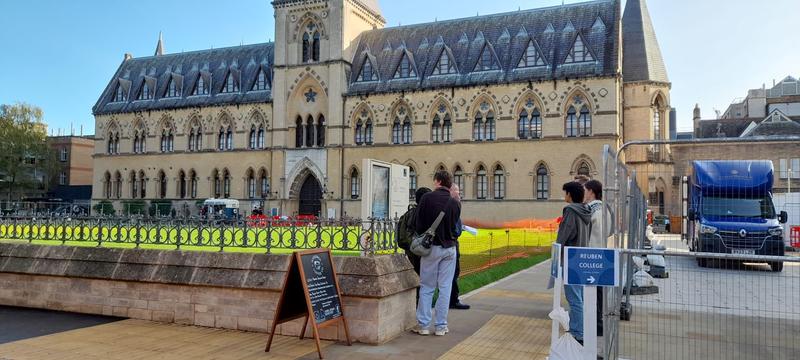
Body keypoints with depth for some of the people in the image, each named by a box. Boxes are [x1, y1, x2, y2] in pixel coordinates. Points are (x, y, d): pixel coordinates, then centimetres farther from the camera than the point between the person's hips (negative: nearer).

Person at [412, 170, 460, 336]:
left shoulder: (427, 198, -7)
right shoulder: (455, 203, 1)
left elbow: (419, 224, -5)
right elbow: (455, 226, 4)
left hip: (432, 247, -2)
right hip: (449, 248, 2)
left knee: (426, 287, 8)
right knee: (445, 288, 7)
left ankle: (423, 325, 10)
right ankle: (441, 326, 11)